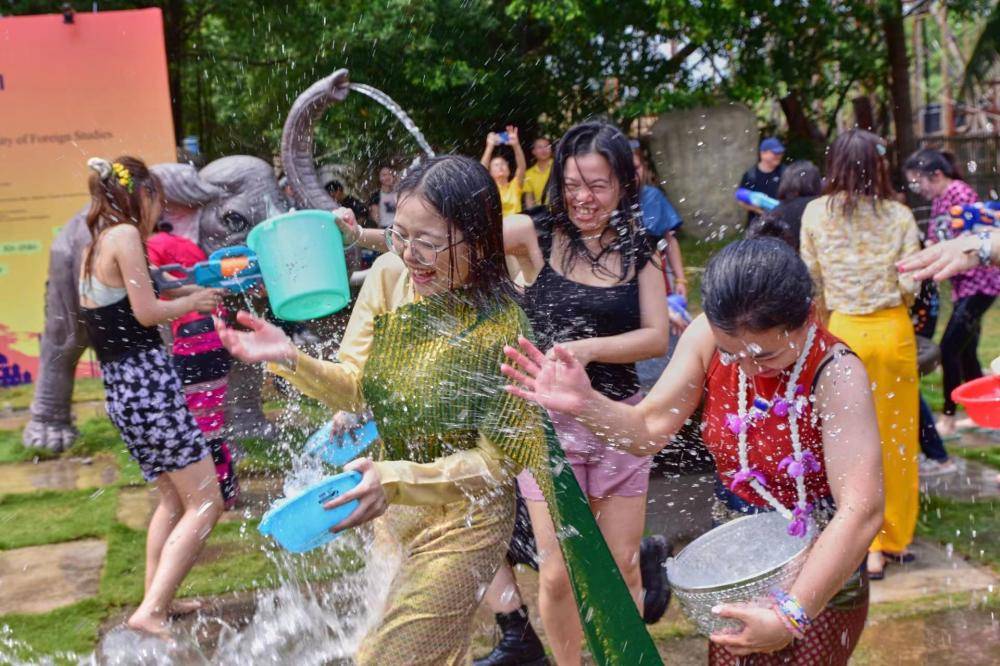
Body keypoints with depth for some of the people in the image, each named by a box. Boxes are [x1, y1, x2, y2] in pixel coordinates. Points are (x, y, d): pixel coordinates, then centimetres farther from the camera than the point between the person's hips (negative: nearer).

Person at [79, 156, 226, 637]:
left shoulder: (94, 244, 16)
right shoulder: (124, 235, -10)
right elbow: (146, 313, -14)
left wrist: (179, 293, 16)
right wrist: (191, 302, 3)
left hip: (117, 390, 10)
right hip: (147, 381, -10)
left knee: (173, 497, 23)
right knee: (205, 502, -5)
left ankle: (157, 600, 27)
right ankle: (150, 612, -9)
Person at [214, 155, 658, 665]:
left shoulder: (501, 328, -26)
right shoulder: (389, 277, -11)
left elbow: (497, 459, -20)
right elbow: (356, 387, -4)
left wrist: (396, 480, -32)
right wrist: (291, 360, -22)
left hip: (463, 522, -6)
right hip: (393, 508, 6)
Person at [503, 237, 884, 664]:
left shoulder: (836, 375, -26)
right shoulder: (708, 337, -13)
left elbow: (861, 511, -32)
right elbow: (648, 429, -6)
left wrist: (791, 614, -37)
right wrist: (584, 404, -26)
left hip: (818, 587, -5)